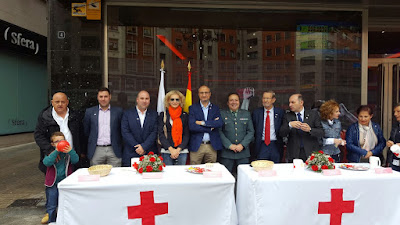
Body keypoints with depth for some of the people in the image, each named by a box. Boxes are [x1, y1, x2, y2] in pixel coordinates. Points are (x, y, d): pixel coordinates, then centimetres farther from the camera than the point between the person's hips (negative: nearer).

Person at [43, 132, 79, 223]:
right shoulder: (50, 153, -5)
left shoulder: (68, 152, -2)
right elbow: (46, 162, -22)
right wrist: (56, 151, -30)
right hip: (52, 184, 0)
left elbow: (75, 160, -17)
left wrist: (70, 151, -35)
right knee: (51, 205, 12)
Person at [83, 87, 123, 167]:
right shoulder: (90, 111, 8)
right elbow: (86, 131, 14)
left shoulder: (118, 111, 6)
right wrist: (92, 141, 12)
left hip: (114, 151, 0)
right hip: (96, 151, 1)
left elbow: (122, 130, 9)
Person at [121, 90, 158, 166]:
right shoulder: (127, 113, 6)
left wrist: (144, 146, -13)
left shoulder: (154, 114, 8)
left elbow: (154, 132, -1)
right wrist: (137, 147, -10)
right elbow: (125, 132, -3)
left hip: (150, 154, 1)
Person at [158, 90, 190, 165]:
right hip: (166, 151, -1)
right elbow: (161, 134, 0)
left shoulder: (185, 115, 8)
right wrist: (170, 149, -11)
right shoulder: (163, 115, 6)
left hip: (182, 150, 1)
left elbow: (187, 134, 4)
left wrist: (179, 149, -8)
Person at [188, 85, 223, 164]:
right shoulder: (193, 108, 3)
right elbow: (191, 126, -10)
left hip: (212, 146, 2)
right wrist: (210, 127, -11)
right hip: (196, 146, -1)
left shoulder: (215, 108, 9)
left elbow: (220, 123, -8)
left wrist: (202, 123, -14)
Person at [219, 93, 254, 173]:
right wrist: (229, 145, -10)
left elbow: (251, 132, 8)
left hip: (243, 152, 2)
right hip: (227, 153, -2)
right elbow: (219, 131, -1)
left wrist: (242, 145, -6)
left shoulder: (246, 114, 13)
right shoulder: (222, 114, 6)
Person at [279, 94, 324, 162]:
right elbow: (282, 133, -5)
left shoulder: (313, 114, 3)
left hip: (311, 152, 0)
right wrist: (290, 125, -23)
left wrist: (310, 130, -21)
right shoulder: (287, 116, 5)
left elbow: (321, 133, -2)